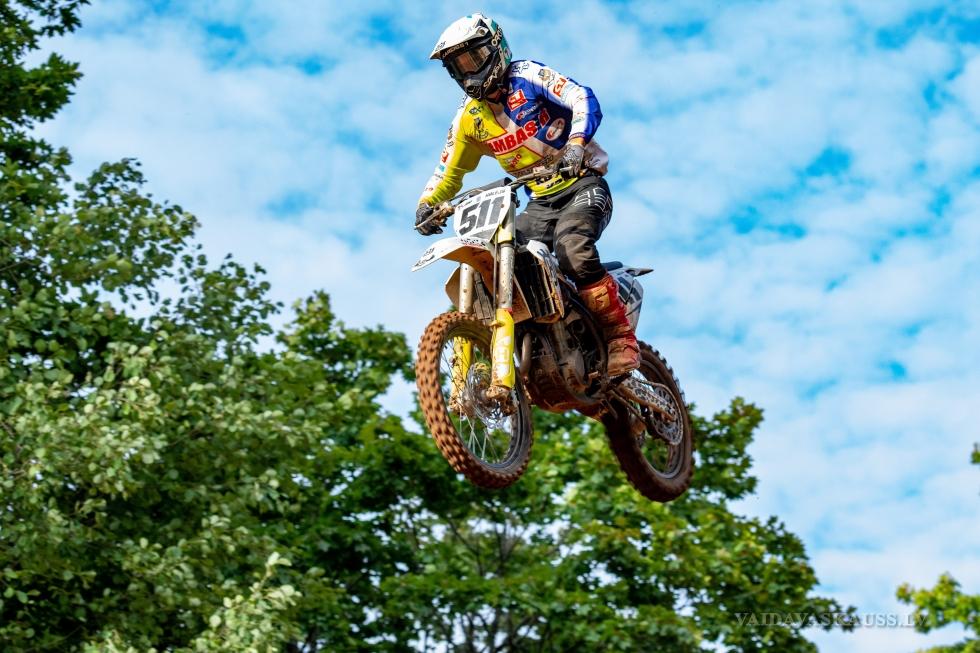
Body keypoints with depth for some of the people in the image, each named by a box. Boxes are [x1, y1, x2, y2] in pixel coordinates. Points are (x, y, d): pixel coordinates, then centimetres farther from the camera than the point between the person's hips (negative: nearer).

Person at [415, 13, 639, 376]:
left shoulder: (527, 77, -6)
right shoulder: (468, 119, 11)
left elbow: (583, 100, -19)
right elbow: (448, 170, 17)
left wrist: (575, 145, -37)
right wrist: (427, 204, -3)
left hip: (583, 184, -6)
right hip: (542, 202, 6)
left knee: (572, 249, -33)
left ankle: (621, 339, -22)